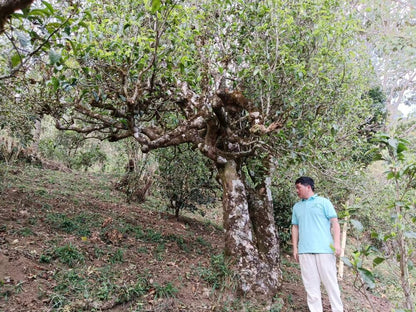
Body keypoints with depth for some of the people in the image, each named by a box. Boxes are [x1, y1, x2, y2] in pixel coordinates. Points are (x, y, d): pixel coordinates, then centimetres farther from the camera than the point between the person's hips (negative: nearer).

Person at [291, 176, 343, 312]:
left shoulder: (323, 202, 5)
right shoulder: (296, 207, 18)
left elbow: (334, 222, 0)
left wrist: (336, 243, -11)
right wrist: (295, 248, 13)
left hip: (324, 249, -4)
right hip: (304, 251, 4)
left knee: (330, 281, 1)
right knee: (311, 284, 6)